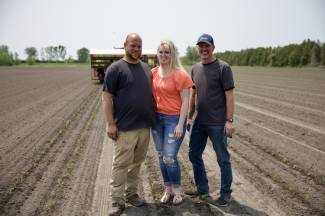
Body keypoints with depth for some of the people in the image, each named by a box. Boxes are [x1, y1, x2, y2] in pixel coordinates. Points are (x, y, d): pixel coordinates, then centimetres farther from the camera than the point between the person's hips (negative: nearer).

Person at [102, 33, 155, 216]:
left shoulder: (146, 68, 12)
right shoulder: (116, 68, -5)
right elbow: (107, 97, -8)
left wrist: (154, 116, 13)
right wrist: (110, 123, -13)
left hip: (145, 126, 6)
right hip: (125, 128, -5)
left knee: (137, 163, 14)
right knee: (121, 165, 1)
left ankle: (132, 193, 29)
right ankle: (117, 201, 13)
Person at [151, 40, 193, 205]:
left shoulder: (180, 74, -10)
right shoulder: (153, 73, 4)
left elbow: (185, 101, -11)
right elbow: (151, 95, 11)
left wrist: (180, 125, -15)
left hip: (174, 119, -5)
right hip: (157, 118, 5)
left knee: (169, 158, -6)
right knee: (161, 157, 12)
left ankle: (177, 190, 18)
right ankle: (167, 189, 29)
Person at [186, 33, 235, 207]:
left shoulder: (223, 68, -7)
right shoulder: (195, 69, 10)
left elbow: (229, 95, -10)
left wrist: (229, 120, -14)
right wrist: (190, 116, 17)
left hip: (217, 123, -6)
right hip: (199, 122, 6)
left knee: (223, 159, 6)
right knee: (194, 155, 13)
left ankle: (226, 194, 22)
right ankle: (202, 190, 30)